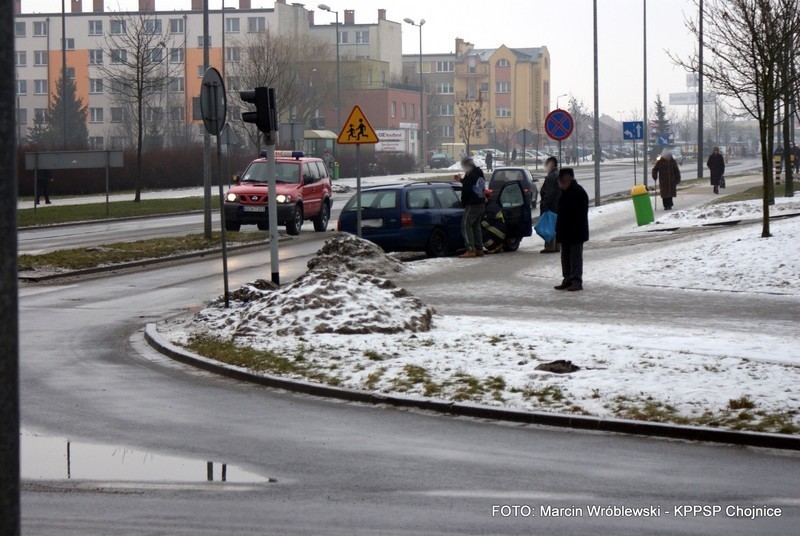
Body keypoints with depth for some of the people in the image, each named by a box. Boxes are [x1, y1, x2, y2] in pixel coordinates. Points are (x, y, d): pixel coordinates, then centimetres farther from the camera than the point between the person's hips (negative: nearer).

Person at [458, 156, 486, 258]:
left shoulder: (470, 175, -14)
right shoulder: (480, 173, 14)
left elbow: (466, 190, -14)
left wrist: (463, 202, 0)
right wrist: (461, 180, 27)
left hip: (472, 205, -9)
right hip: (481, 205, 9)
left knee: (466, 226, -8)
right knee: (476, 226, 16)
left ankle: (470, 250, -16)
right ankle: (479, 249, 15)